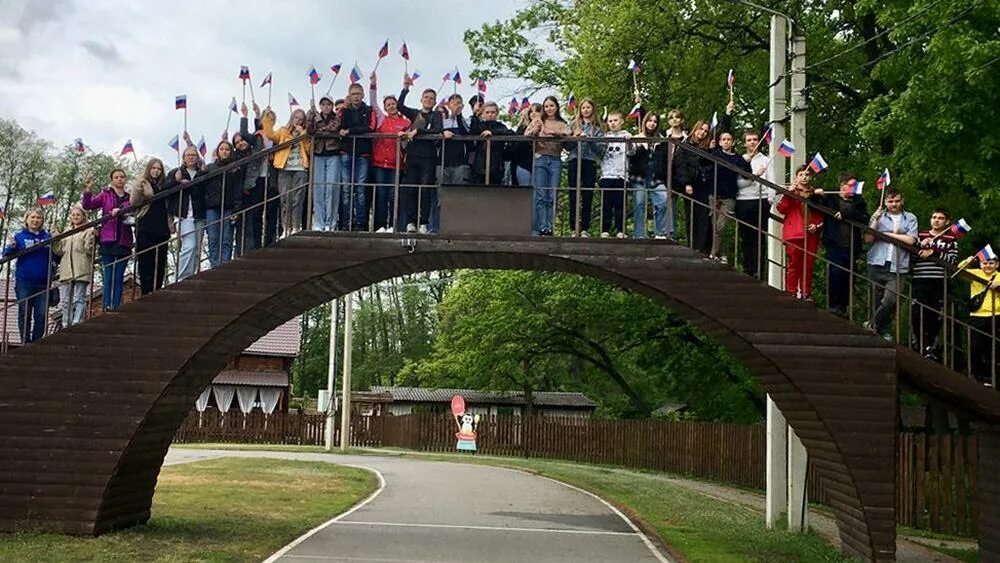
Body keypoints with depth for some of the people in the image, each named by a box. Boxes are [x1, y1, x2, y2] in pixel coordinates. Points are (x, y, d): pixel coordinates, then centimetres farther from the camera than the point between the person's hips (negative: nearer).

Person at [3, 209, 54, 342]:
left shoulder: (48, 236, 10)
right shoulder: (19, 236, 6)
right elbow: (7, 255, 4)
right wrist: (10, 246, -17)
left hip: (43, 282, 1)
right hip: (24, 282, -1)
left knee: (41, 314, -1)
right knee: (24, 314, 0)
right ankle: (25, 343, 4)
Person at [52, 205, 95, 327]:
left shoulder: (88, 231, 5)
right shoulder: (66, 232, 23)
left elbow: (89, 250, -5)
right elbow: (59, 250, 17)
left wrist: (91, 238, -20)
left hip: (81, 271, -6)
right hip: (66, 271, 6)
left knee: (79, 299, -9)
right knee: (65, 300, 6)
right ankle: (66, 326, 10)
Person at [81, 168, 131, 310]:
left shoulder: (130, 198, 11)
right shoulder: (106, 195, 8)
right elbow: (87, 205, 0)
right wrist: (87, 193, -19)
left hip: (123, 242, 1)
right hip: (108, 240, -1)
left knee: (119, 277, 0)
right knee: (109, 276, -4)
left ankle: (117, 307, 0)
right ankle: (107, 307, -5)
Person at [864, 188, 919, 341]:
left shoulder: (910, 218, 12)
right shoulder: (878, 216, 14)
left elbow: (910, 240, -2)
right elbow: (868, 238, 5)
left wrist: (887, 234, -1)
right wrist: (875, 221, -6)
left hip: (897, 266, -1)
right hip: (877, 264, 1)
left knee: (891, 299, -16)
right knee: (878, 300, 1)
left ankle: (873, 324, 3)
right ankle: (885, 331, 12)